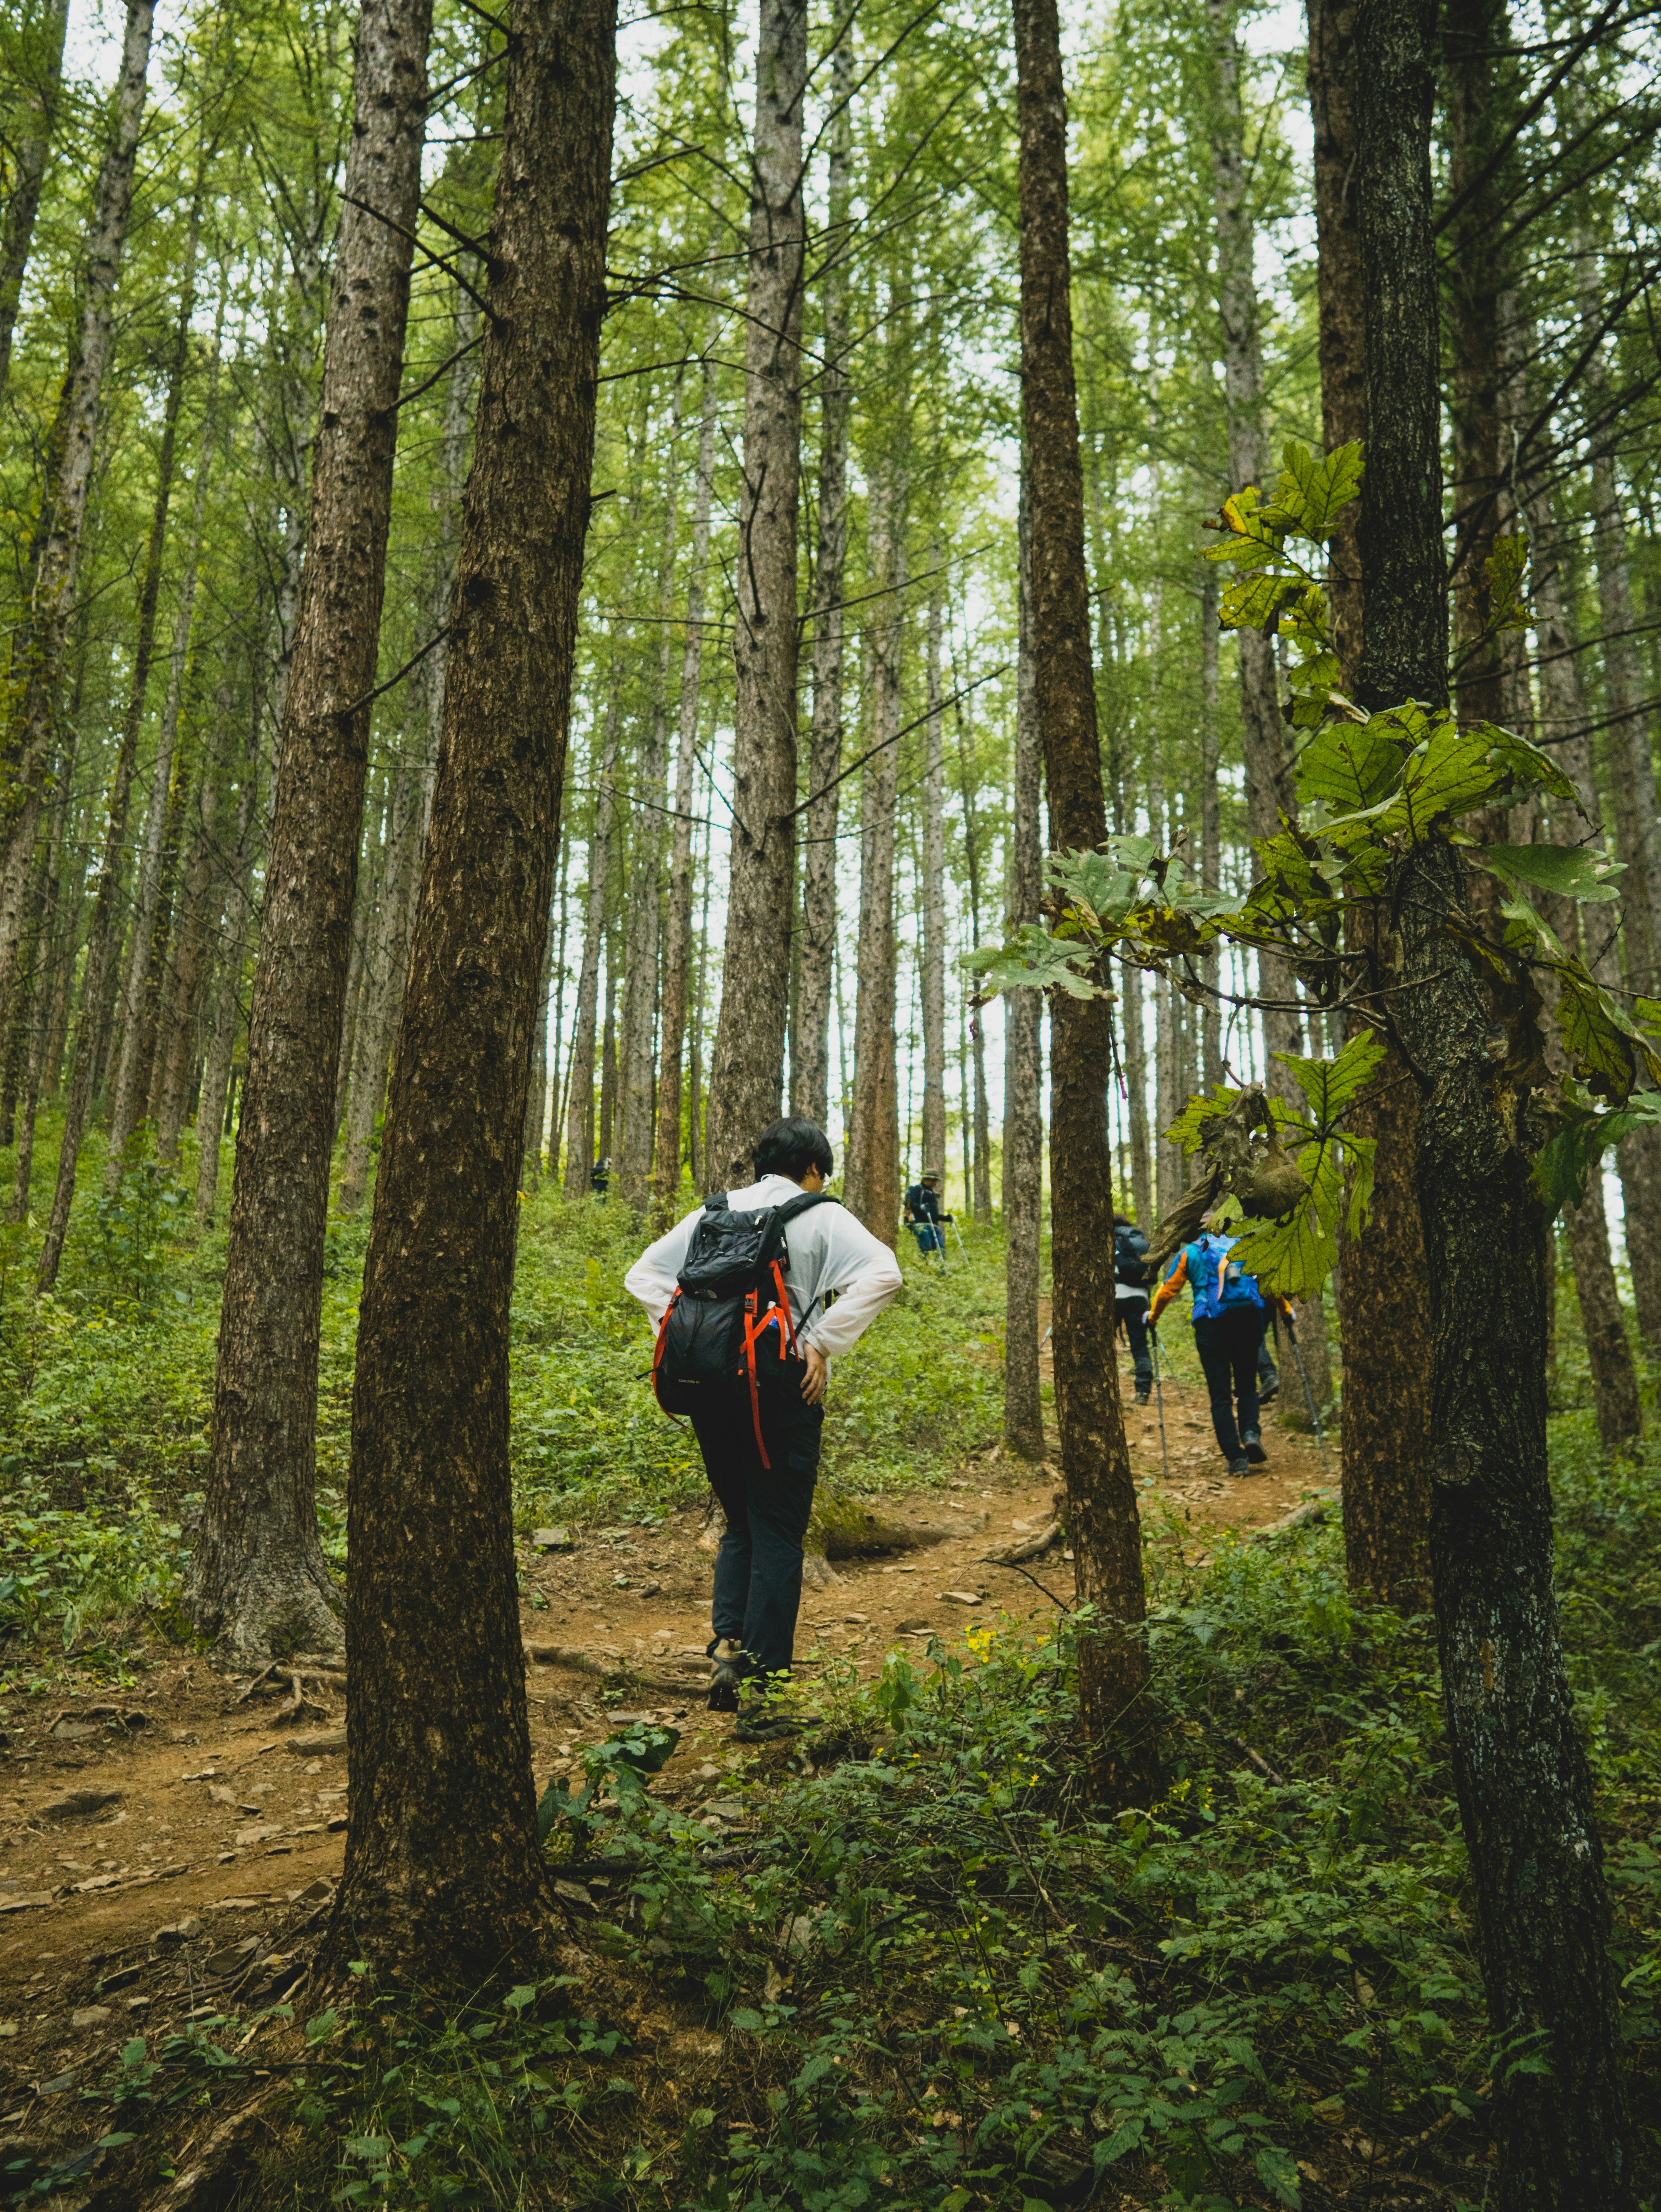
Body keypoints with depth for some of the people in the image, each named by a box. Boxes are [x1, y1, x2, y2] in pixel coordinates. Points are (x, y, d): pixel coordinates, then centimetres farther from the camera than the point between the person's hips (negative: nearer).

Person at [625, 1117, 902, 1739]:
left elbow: (643, 1274, 14)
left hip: (710, 1385, 4)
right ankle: (762, 1691, 7)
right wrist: (823, 1343, -12)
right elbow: (882, 1274, -15)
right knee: (777, 1536, 5)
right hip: (781, 1391, -4)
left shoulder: (714, 1212, 12)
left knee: (741, 1526, 21)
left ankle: (726, 1645, 7)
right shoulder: (822, 1217, 0)